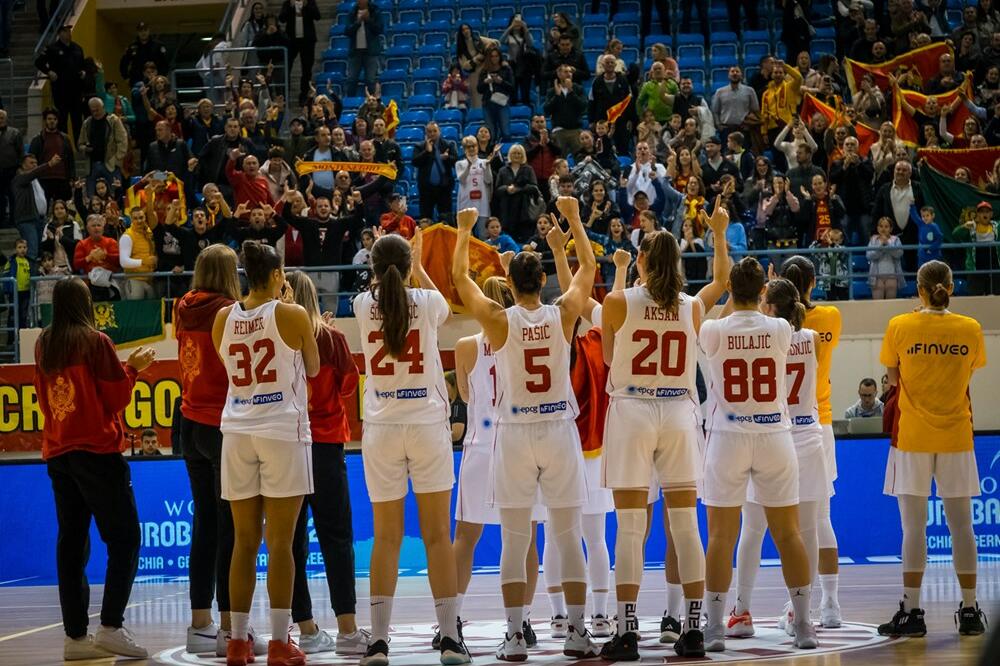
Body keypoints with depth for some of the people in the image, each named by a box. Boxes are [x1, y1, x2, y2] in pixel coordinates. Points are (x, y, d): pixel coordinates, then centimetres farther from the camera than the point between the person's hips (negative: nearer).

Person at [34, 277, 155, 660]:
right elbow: (116, 399, -8)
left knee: (72, 543, 8)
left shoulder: (43, 346, 8)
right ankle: (111, 627, -12)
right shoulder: (95, 342, -8)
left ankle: (75, 635, 6)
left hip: (57, 453, 6)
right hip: (96, 451, -6)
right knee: (123, 539, -2)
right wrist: (132, 368, 8)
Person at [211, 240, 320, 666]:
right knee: (280, 542, -2)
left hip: (238, 433, 4)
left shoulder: (223, 319, 4)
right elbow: (312, 369, 7)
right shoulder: (292, 315, -6)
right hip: (283, 431, -4)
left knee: (244, 541, 9)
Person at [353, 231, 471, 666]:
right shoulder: (428, 302, -3)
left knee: (386, 537, 5)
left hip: (381, 429, 1)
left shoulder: (364, 305, -2)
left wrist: (383, 265, 42)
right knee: (438, 536, 2)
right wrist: (417, 266, 37)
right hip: (427, 423, -1)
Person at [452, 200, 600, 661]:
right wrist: (573, 218, 23)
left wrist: (465, 230, 17)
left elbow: (460, 277, 5)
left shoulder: (499, 320, -8)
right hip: (559, 431, 1)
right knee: (568, 536, 5)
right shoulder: (563, 315, -4)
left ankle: (515, 636, -2)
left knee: (514, 541, 2)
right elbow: (588, 266, 12)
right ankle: (577, 633, 4)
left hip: (515, 433, -1)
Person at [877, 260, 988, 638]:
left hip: (912, 437, -2)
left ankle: (911, 611, -3)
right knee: (961, 525, 7)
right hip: (956, 436, 2)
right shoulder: (970, 330, -2)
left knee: (914, 526, -1)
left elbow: (893, 377, 3)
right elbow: (971, 372, 9)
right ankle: (969, 611, 10)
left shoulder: (900, 327, -7)